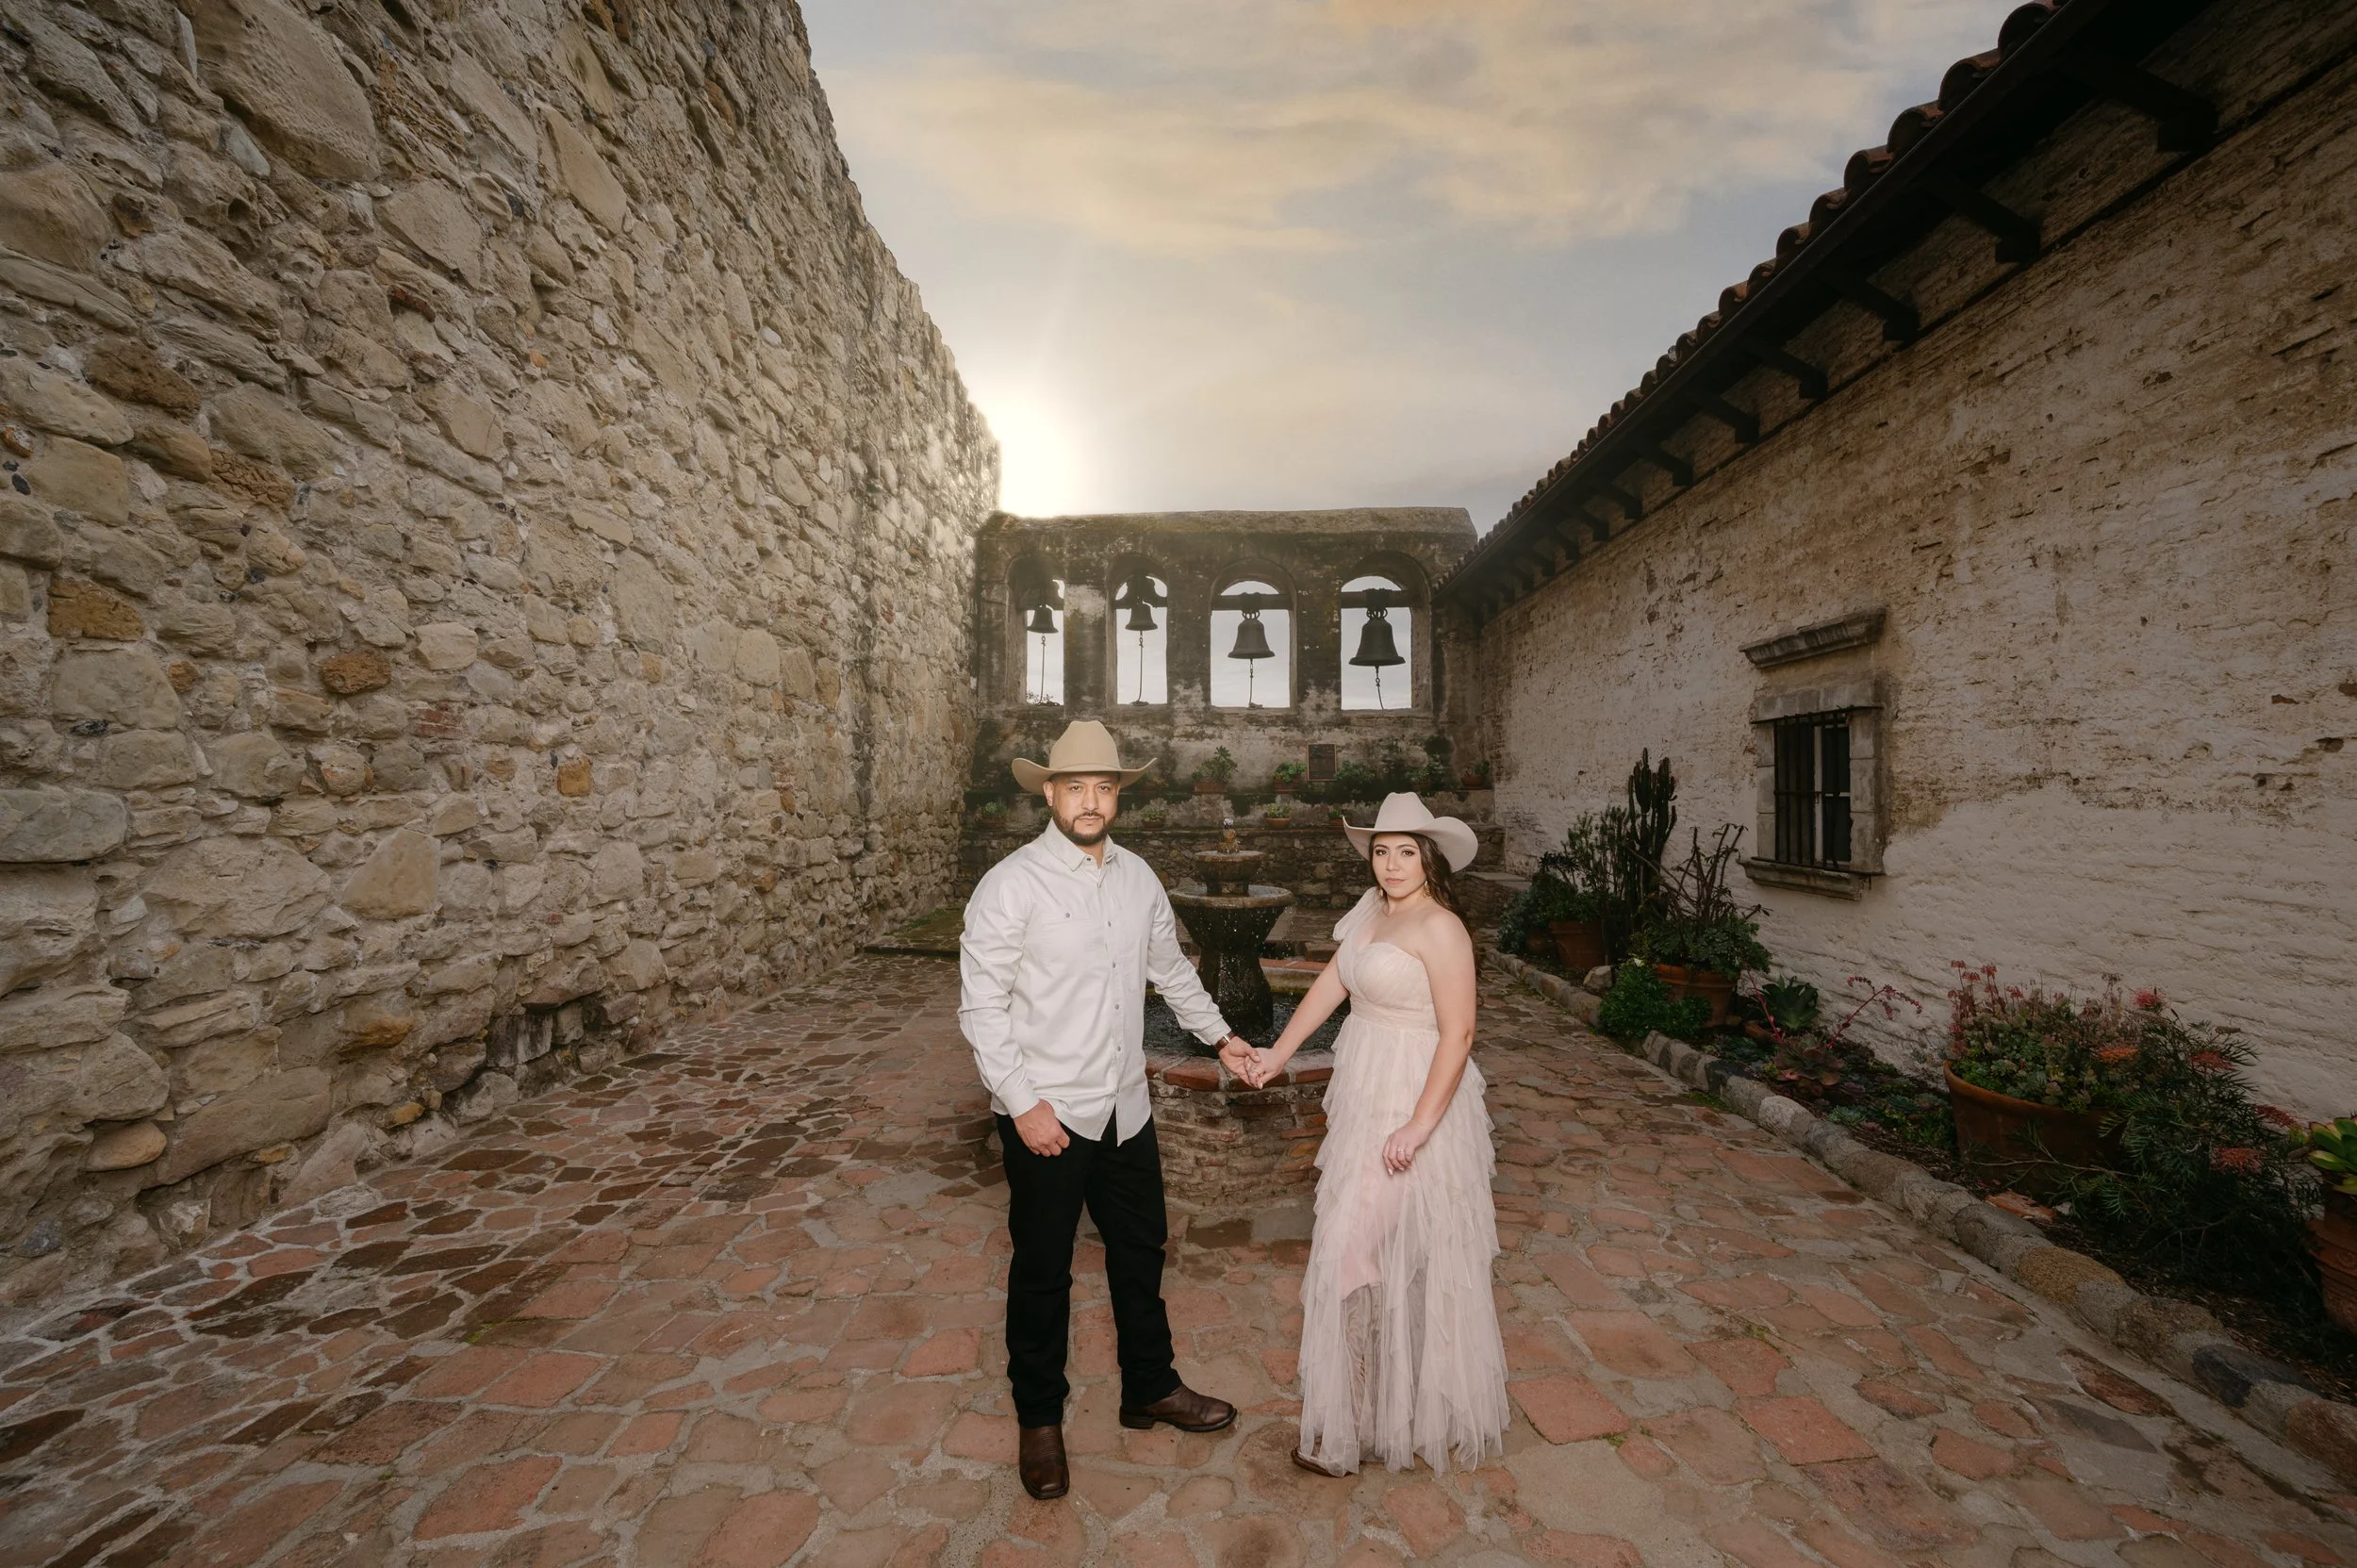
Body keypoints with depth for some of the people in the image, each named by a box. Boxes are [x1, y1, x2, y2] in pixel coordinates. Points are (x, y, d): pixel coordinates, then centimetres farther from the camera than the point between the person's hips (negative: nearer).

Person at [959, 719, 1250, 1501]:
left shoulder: (1138, 877, 2)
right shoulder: (1011, 884, -16)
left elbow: (1172, 968, 16)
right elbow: (980, 1005, -16)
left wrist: (1220, 1035, 21)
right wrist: (1025, 1104, -19)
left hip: (1125, 1107, 6)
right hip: (1046, 1115, -5)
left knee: (1141, 1249, 21)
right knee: (1042, 1270, 13)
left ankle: (1150, 1388, 44)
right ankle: (1039, 1420, 37)